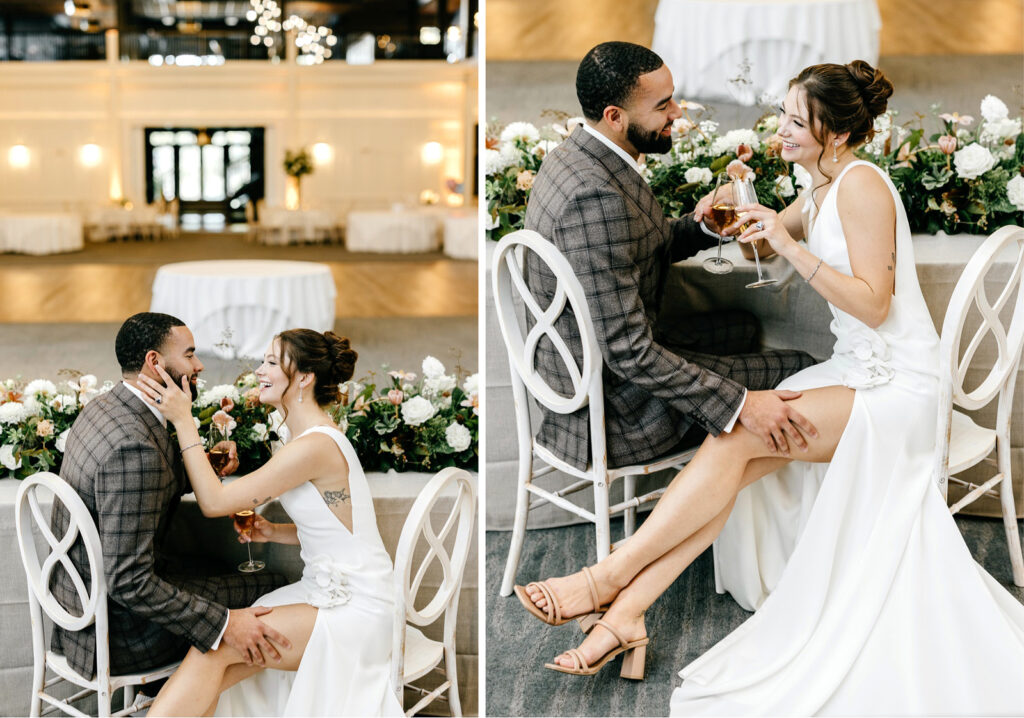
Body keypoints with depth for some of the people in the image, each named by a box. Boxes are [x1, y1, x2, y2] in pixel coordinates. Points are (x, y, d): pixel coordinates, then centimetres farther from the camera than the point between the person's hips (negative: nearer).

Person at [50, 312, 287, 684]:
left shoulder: (104, 407, 0)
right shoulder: (133, 447, -31)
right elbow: (129, 584, -32)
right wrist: (222, 624, -31)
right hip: (119, 631, -10)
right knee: (272, 588, -1)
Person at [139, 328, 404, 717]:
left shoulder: (314, 447, -21)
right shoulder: (316, 435, 11)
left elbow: (214, 501, -19)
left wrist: (183, 421, -16)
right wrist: (273, 531, 5)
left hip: (354, 612, -9)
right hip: (328, 591, 9)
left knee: (213, 646, -19)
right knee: (217, 671, -7)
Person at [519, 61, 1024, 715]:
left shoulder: (861, 184, -14)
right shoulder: (821, 191, 14)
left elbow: (873, 305, -19)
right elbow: (766, 238, 32)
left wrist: (792, 248, -23)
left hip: (898, 390, -8)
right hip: (855, 371, 8)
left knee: (736, 434, -24)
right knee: (738, 462, -15)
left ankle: (610, 577, -21)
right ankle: (628, 611, -23)